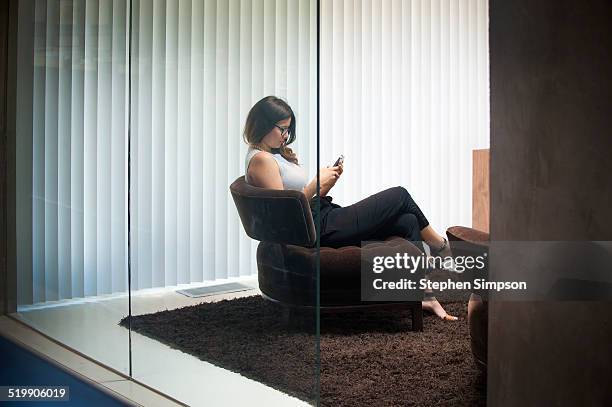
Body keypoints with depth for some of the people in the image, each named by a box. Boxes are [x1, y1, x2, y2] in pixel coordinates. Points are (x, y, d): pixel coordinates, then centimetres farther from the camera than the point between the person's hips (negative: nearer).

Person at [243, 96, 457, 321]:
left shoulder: (277, 155, 19)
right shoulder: (261, 160, -11)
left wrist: (326, 183, 3)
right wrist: (316, 184, -13)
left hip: (325, 217, 10)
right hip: (321, 229, -10)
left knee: (408, 222, 0)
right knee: (400, 196, -2)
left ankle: (423, 295, 1)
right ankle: (440, 246, 22)